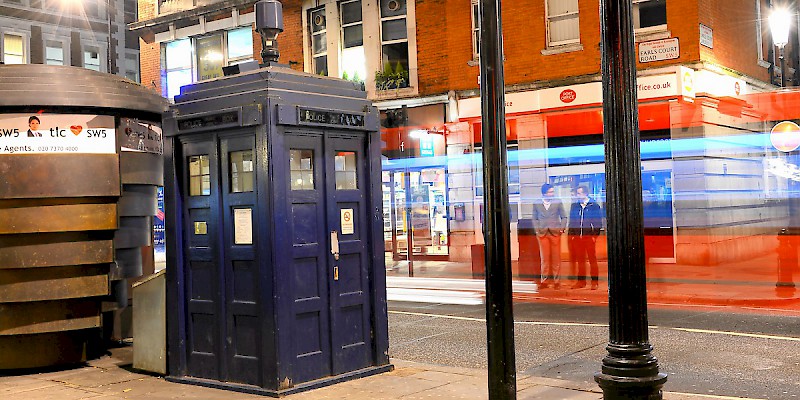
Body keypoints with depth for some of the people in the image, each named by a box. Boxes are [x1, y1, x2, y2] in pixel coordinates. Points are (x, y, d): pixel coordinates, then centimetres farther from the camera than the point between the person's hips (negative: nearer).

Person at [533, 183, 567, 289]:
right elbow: (535, 219, 11)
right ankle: (545, 280, 7)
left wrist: (562, 228, -3)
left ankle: (557, 281, 7)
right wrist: (537, 229, -1)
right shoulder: (537, 204, 8)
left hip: (555, 233, 0)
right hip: (542, 233, 0)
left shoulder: (558, 203, 7)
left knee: (556, 257, 1)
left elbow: (564, 217, 9)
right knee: (545, 257, 1)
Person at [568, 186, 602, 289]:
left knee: (592, 259, -1)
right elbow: (571, 221, 15)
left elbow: (599, 222, -1)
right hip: (577, 237, 4)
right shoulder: (574, 206, 13)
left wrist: (595, 235, -8)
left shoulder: (594, 206, 0)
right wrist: (571, 234, 6)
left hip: (589, 237, -4)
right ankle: (581, 281, 13)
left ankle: (594, 281, 3)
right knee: (580, 260, 6)